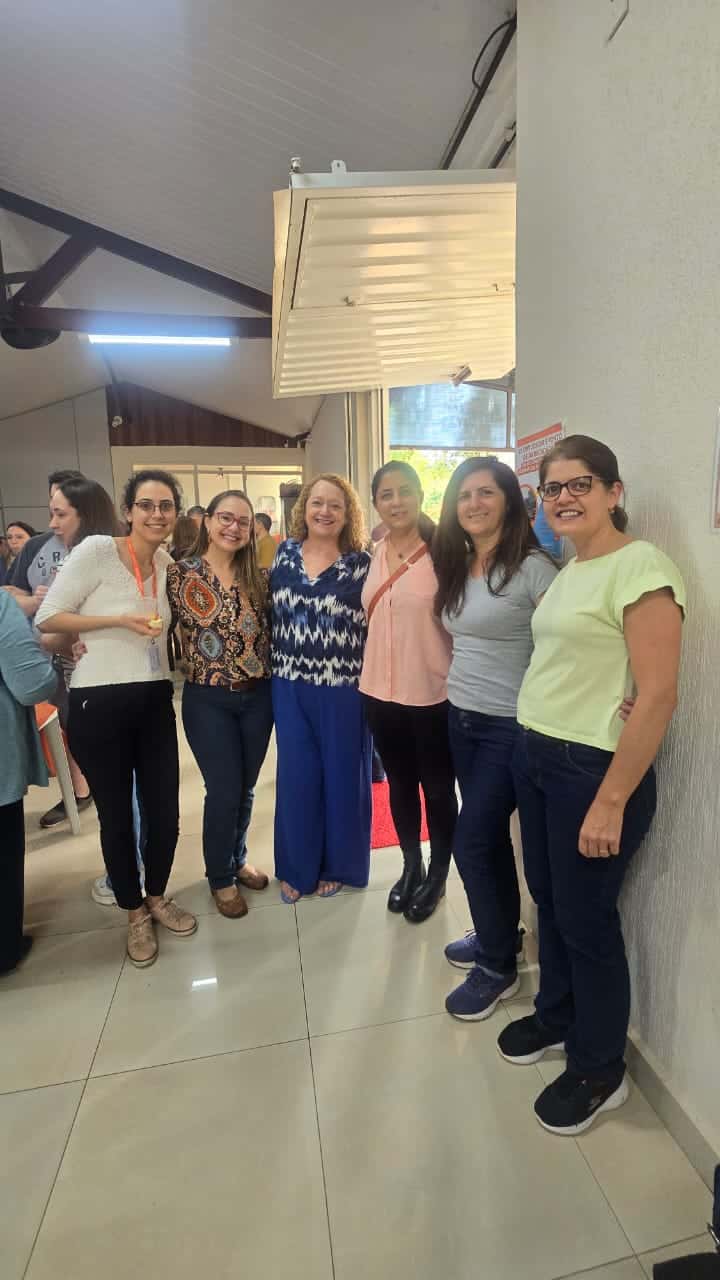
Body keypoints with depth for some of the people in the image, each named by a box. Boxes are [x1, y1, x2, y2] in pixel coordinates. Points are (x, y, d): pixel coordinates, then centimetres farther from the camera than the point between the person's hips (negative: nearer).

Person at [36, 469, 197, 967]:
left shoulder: (168, 564, 7)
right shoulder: (96, 550, -10)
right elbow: (47, 617, -11)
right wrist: (120, 620, -18)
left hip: (155, 700, 5)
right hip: (99, 702, -4)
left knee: (165, 811, 10)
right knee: (116, 814, 11)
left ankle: (157, 895, 37)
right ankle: (135, 912, 33)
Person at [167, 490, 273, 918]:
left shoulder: (259, 576, 3)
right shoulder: (181, 573, -6)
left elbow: (272, 630, 10)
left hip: (258, 696, 3)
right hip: (208, 699, -3)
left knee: (246, 788, 16)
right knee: (223, 791, 4)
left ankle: (238, 859, 41)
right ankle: (220, 877, 29)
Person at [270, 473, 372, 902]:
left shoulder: (362, 562, -6)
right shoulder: (285, 552, 5)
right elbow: (272, 611, 13)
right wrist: (274, 666, 10)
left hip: (343, 687, -3)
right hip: (290, 686, 3)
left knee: (341, 775, 10)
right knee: (296, 776, 10)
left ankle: (337, 865, 31)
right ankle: (297, 867, 30)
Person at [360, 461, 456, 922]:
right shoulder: (376, 554, 6)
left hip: (433, 693, -5)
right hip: (381, 690, 6)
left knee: (438, 789, 12)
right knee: (400, 783, 19)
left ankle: (437, 877, 35)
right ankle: (411, 866, 41)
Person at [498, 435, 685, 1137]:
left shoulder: (640, 566, -15)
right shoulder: (569, 570, 11)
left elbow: (658, 696, -19)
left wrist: (611, 802, -18)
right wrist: (533, 747, 5)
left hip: (593, 766, -7)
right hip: (534, 754, 8)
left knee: (586, 918, 9)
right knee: (549, 900, 21)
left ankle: (599, 1069, 34)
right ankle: (556, 1015, 45)